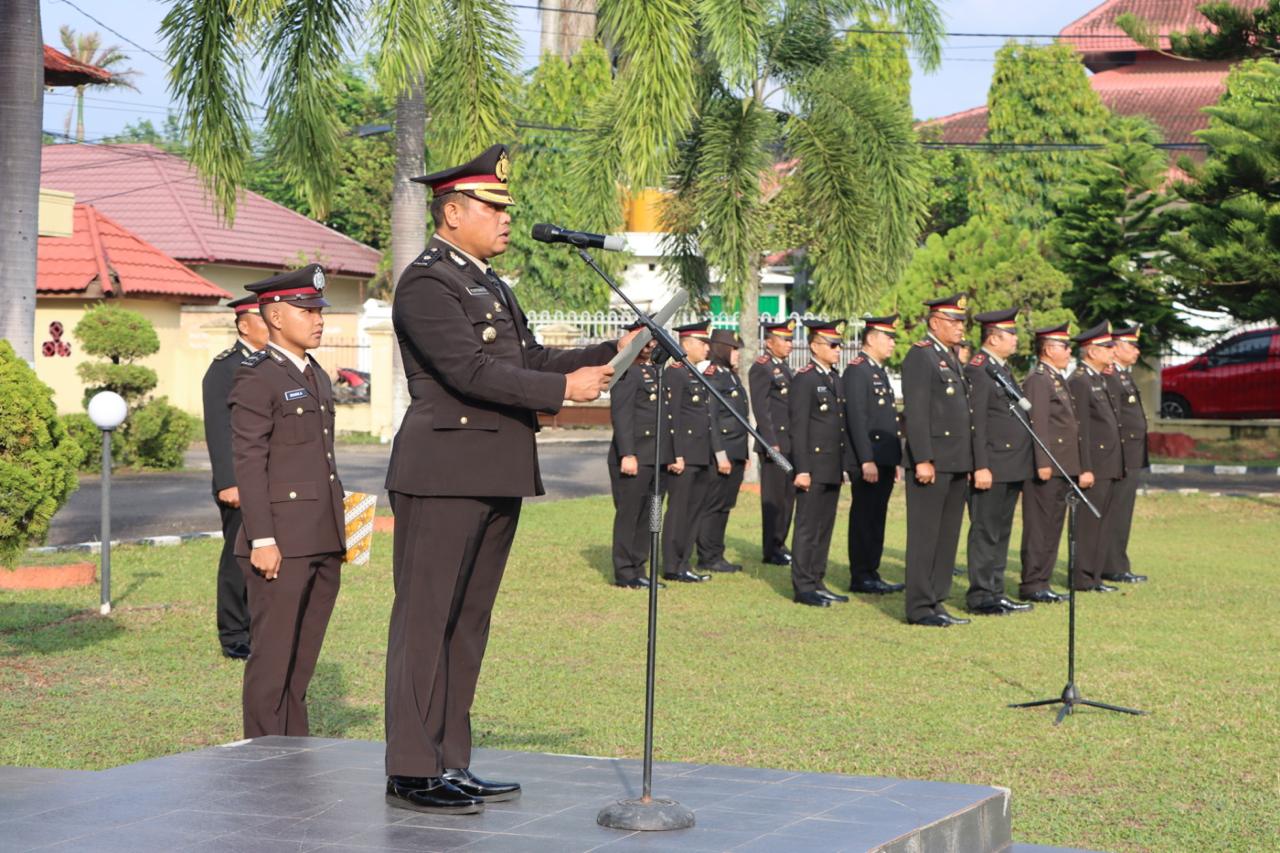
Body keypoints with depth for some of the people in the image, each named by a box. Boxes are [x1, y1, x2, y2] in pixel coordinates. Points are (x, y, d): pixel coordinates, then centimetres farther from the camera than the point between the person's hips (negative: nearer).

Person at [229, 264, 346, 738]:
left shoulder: (316, 376, 18)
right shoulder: (256, 379, -8)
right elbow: (248, 463, -13)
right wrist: (262, 540, -18)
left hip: (323, 543, 8)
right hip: (281, 542, -8)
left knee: (304, 655, 13)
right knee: (272, 655, -3)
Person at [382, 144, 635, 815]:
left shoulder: (489, 283, 20)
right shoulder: (426, 283, -10)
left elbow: (530, 360, 18)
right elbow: (471, 370, -19)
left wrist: (610, 353, 7)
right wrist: (563, 389, -19)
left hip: (498, 479, 10)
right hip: (444, 475, -10)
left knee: (468, 623, 12)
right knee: (424, 620, -4)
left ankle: (450, 763, 18)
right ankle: (411, 773, 0)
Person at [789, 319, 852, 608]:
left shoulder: (835, 379, 16)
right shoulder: (804, 380, -10)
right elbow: (798, 429, -14)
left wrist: (844, 465, 16)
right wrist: (801, 470, -18)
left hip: (833, 469, 8)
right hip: (813, 467, -8)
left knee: (825, 528, 11)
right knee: (808, 529, -4)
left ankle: (817, 582, 17)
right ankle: (803, 587, 0)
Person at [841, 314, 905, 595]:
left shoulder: (880, 371, 19)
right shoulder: (857, 371, -11)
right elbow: (856, 418, -18)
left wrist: (895, 460, 19)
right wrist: (867, 461, -22)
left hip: (884, 460, 9)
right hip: (868, 461, -9)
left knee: (876, 518, 11)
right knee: (864, 519, -4)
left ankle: (871, 574, 16)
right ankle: (861, 577, 1)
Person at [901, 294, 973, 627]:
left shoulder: (951, 359, 19)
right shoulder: (920, 356, -10)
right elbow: (915, 412, -17)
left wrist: (968, 462, 19)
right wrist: (923, 460, -22)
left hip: (956, 464, 9)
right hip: (932, 463, -9)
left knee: (948, 537, 11)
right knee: (924, 536, -4)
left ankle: (936, 602, 17)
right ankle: (919, 608, 0)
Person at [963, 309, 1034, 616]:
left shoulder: (1003, 369, 18)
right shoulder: (977, 370, -12)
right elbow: (975, 423, -18)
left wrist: (1021, 467, 21)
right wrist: (981, 467, -22)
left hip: (1011, 468, 10)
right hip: (991, 467, -9)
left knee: (1001, 532, 12)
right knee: (985, 532, -4)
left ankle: (995, 593, 18)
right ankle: (979, 596, 1)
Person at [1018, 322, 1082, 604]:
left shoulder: (1058, 380, 19)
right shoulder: (1037, 380, -12)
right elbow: (1038, 424, -19)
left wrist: (1076, 468, 21)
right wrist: (1043, 463, -24)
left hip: (1062, 468, 10)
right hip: (1047, 467, -10)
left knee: (1052, 528, 12)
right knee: (1039, 527, -6)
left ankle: (1042, 583, 17)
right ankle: (1032, 586, -2)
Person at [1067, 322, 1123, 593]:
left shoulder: (1099, 380, 18)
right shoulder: (1079, 382, -13)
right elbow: (1080, 430, -18)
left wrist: (1117, 466, 19)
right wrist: (1085, 469, -21)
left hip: (1109, 467, 10)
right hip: (1094, 467, -10)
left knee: (1101, 524, 12)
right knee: (1088, 524, -5)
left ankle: (1094, 576, 17)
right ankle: (1083, 579, -2)